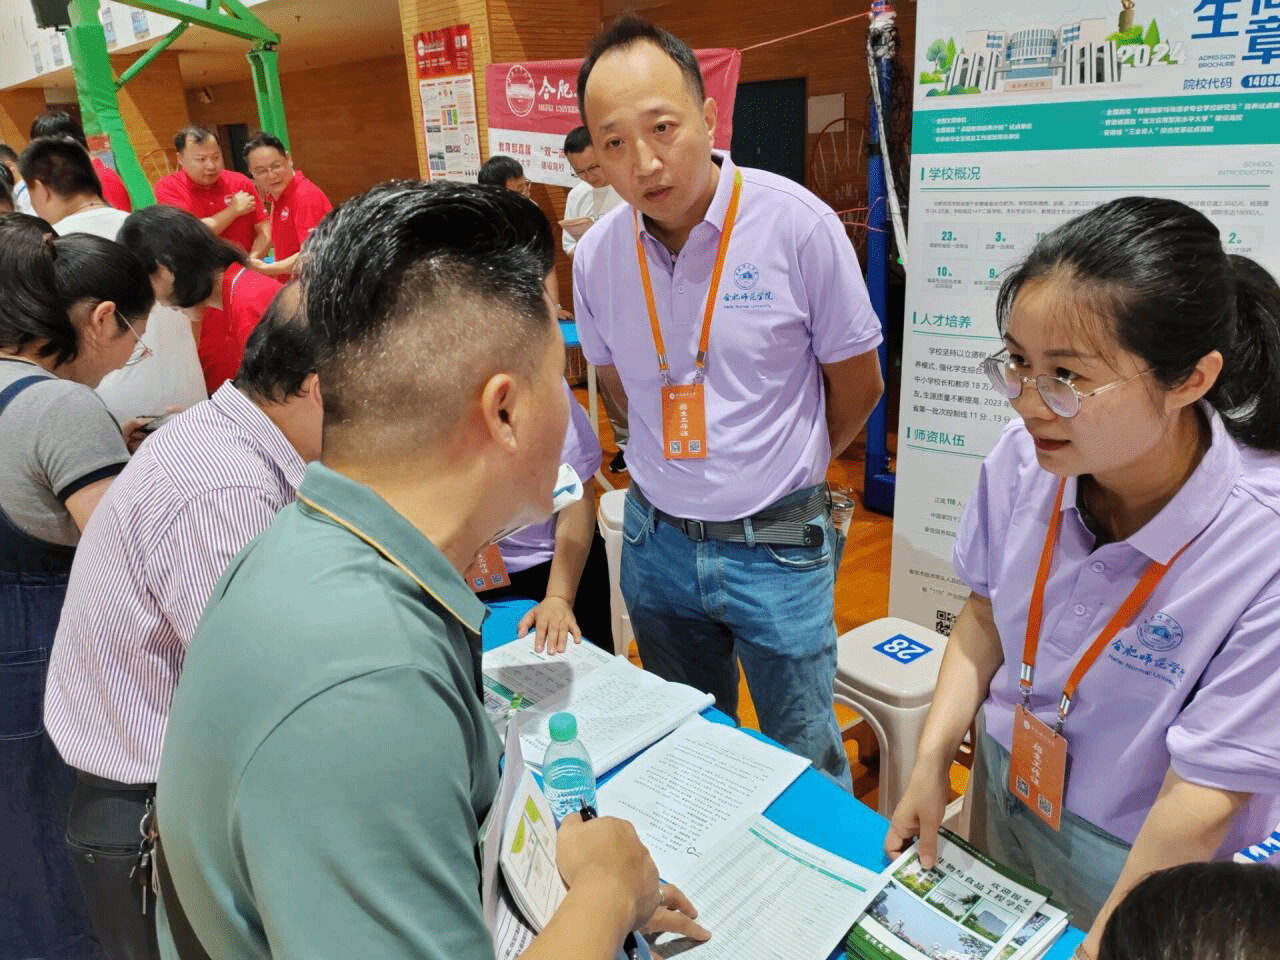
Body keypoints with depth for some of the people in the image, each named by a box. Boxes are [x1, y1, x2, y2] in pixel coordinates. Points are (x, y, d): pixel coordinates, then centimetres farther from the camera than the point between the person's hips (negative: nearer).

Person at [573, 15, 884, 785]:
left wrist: (778, 475, 8)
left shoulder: (798, 225, -17)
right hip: (655, 540, 4)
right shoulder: (596, 256, -6)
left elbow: (858, 385, -5)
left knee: (804, 760, 14)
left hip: (777, 547, -3)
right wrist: (678, 470, 11)